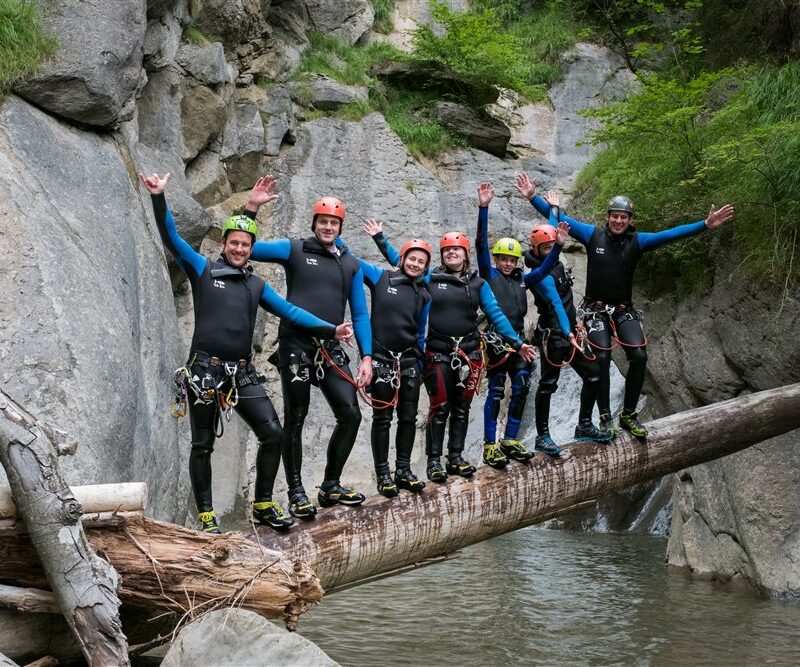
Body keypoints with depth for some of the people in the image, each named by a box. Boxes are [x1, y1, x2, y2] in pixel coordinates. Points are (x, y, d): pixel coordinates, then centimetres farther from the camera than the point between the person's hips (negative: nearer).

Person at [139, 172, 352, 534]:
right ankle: (206, 515, 13)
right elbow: (171, 237, -4)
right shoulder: (203, 270, 5)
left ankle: (263, 505, 9)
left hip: (242, 373, 4)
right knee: (203, 445, 3)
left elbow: (290, 311, 10)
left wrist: (331, 329, 0)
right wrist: (159, 198, -16)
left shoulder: (257, 285, 15)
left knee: (273, 433, -5)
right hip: (205, 371, -4)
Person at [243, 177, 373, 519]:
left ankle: (331, 485, 13)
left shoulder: (351, 265, 14)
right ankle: (296, 493, 10)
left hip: (331, 349, 4)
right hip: (296, 346, -4)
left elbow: (360, 314, 13)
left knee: (350, 415, -2)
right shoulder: (294, 250, 4)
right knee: (295, 420, 1)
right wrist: (251, 207, -14)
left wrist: (366, 357, 4)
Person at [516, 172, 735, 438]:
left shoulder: (637, 241, -2)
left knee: (639, 357, -11)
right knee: (602, 359, -13)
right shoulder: (593, 235, -3)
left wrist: (706, 225, -19)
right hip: (596, 309, -2)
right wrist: (533, 197, -9)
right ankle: (605, 417, 0)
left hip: (624, 310, 2)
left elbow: (670, 234, -10)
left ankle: (629, 414, 5)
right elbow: (559, 218, -3)